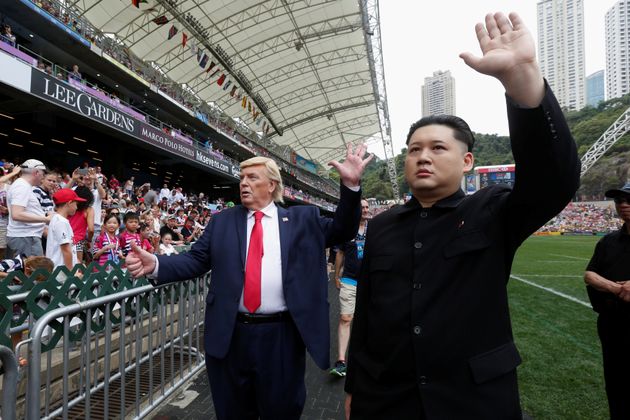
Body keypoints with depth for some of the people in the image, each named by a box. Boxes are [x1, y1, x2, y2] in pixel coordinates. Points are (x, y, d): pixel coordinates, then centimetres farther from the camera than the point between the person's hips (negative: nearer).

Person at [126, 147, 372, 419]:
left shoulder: (302, 219, 3)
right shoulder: (223, 221, 5)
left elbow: (341, 231, 0)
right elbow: (196, 260, 2)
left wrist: (351, 185, -11)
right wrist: (155, 264, -15)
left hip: (282, 336, -1)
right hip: (231, 336, 2)